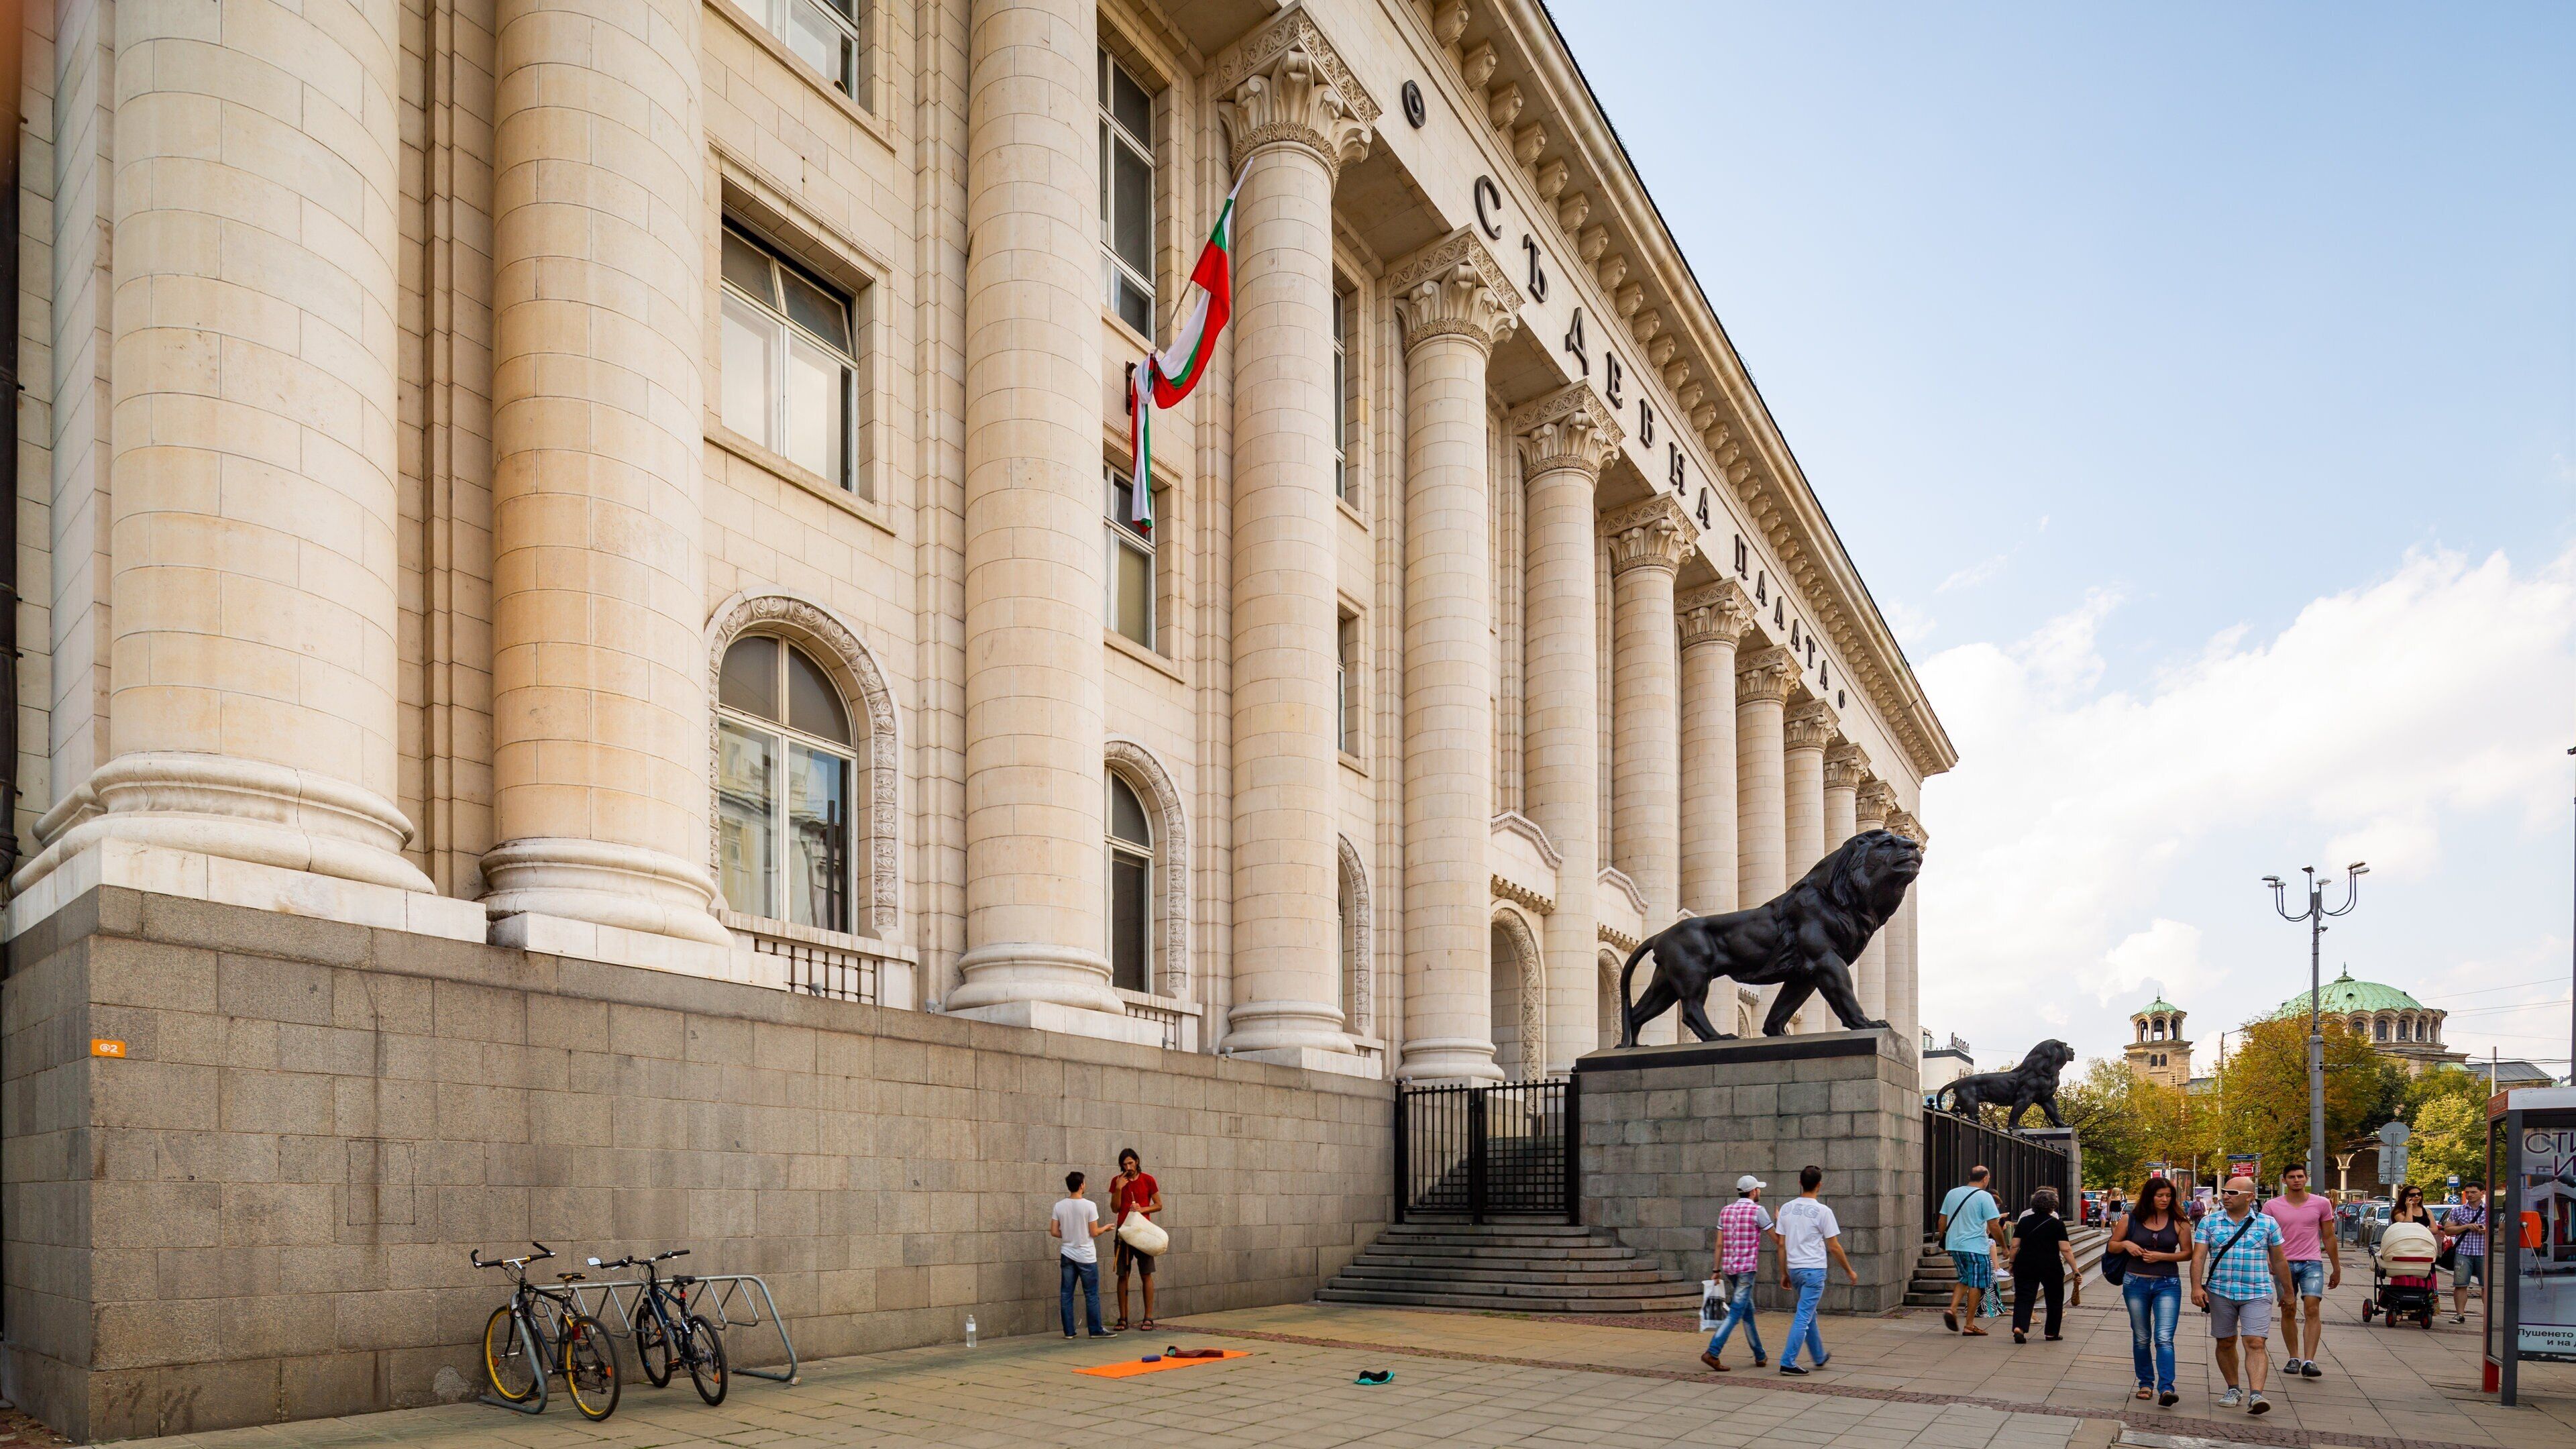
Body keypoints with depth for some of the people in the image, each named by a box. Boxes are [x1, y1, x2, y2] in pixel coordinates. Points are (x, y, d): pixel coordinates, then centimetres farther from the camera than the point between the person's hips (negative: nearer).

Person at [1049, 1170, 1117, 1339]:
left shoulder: (1059, 1206, -1)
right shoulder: (1089, 1206, -12)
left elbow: (1054, 1232, 1)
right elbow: (1094, 1233, -10)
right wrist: (1105, 1228, 10)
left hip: (1067, 1255, 4)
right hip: (1086, 1256, -4)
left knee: (1066, 1294, 7)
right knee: (1092, 1295, 4)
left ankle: (1069, 1331, 9)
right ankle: (1096, 1330, 7)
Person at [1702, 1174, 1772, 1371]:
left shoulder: (1726, 1211, 9)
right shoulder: (1758, 1211, -9)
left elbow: (1719, 1244, 9)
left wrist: (1716, 1270, 14)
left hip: (1729, 1268, 7)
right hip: (1747, 1268, -7)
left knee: (1748, 1310, 18)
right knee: (1735, 1313, -7)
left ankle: (1760, 1356, 24)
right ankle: (1712, 1353, -17)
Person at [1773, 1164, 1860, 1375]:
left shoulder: (1786, 1208, 4)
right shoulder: (1823, 1211, -11)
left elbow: (1781, 1244, 6)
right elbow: (1834, 1247, -7)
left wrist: (1784, 1273, 15)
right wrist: (1849, 1271, 6)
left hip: (1794, 1269, 6)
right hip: (1814, 1270, -6)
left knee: (1809, 1313, 21)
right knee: (1804, 1316, -4)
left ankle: (1819, 1356, 34)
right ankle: (1788, 1362, -7)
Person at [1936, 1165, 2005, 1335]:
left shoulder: (1952, 1193, 9)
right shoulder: (1984, 1197, -9)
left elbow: (1942, 1222, 11)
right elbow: (1993, 1226, -10)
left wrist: (1942, 1241, 22)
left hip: (1954, 1245, 6)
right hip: (1976, 1247, -6)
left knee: (1965, 1279, 21)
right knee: (1976, 1284, 4)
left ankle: (1952, 1309, 2)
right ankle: (1970, 1326, 6)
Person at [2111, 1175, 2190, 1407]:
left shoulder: (2178, 1223, -1)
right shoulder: (2131, 1220, 1)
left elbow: (2188, 1253, 1)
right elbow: (2112, 1246, 10)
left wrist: (2161, 1256, -12)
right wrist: (2125, 1244, -11)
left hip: (2168, 1285, -2)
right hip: (2136, 1284, 2)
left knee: (2164, 1338, -13)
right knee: (2141, 1338, 11)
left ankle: (2166, 1388, -18)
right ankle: (2146, 1383, 23)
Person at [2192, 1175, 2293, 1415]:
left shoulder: (2267, 1223, 4)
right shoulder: (2210, 1222, 3)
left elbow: (2279, 1261, 11)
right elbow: (2198, 1256, -3)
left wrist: (2287, 1292, 14)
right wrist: (2196, 1287, -14)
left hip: (2257, 1294, -2)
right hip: (2220, 1293, 2)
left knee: (2255, 1344, -13)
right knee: (2226, 1343, 10)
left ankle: (2256, 1395, -20)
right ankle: (2233, 1390, 24)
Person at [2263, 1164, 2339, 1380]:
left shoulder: (2321, 1204, 5)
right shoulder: (2272, 1206, 3)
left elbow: (2329, 1237, 12)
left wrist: (2336, 1269, 14)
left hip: (2312, 1264, -1)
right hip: (2284, 1263, 1)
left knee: (2312, 1310, -13)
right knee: (2288, 1312, 6)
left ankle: (2309, 1361, -16)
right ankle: (2293, 1358, 17)